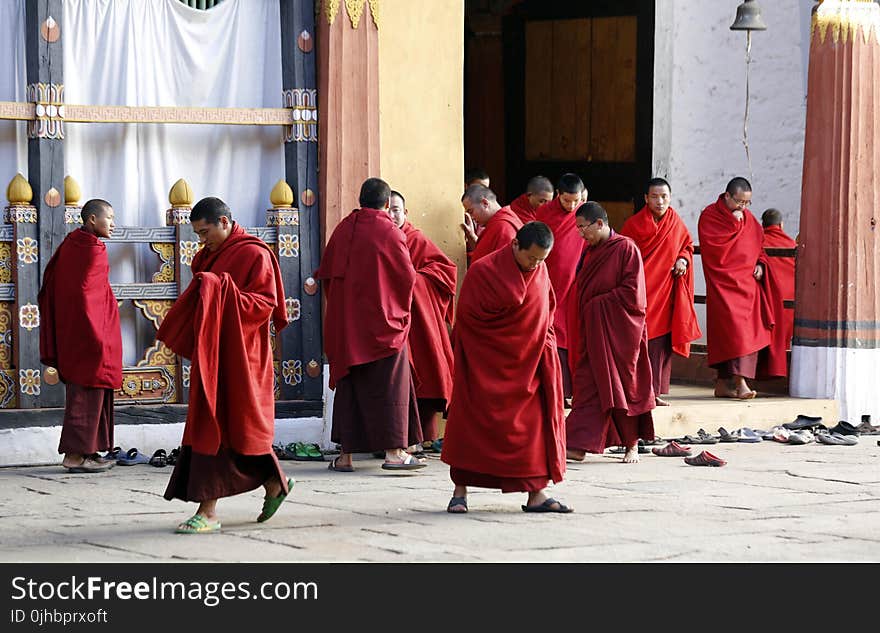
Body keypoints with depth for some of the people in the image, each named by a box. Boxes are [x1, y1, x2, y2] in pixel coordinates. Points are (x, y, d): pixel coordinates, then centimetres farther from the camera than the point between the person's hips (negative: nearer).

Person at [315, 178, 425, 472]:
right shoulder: (390, 233, -10)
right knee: (389, 382, 2)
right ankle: (394, 450, -3)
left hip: (344, 323, 4)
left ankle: (345, 455, 7)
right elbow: (408, 277, -6)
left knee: (348, 384, 9)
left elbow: (325, 272, 9)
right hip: (383, 321, -4)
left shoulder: (343, 229, 2)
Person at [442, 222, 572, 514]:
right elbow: (466, 318, -7)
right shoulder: (483, 271, -13)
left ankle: (536, 493, 2)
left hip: (528, 363, 5)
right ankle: (460, 490, 5)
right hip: (485, 363, -5)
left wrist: (544, 342, 3)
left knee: (535, 422, -1)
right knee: (472, 420, -2)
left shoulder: (540, 272, 3)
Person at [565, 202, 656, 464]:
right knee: (587, 384, -2)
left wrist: (598, 303, -10)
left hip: (619, 329, -6)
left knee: (623, 385, 2)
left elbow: (632, 292, -15)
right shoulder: (590, 251, 12)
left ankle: (632, 445, 15)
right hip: (592, 329, 6)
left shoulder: (626, 248, -9)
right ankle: (579, 445, -8)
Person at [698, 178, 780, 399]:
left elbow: (758, 245, 23)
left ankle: (722, 384, 10)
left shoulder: (748, 218, 14)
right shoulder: (709, 216, -5)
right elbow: (715, 247, -17)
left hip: (748, 281, 7)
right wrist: (734, 224, -16)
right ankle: (740, 382, -26)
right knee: (734, 329, -18)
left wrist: (760, 264, 5)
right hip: (724, 283, -7)